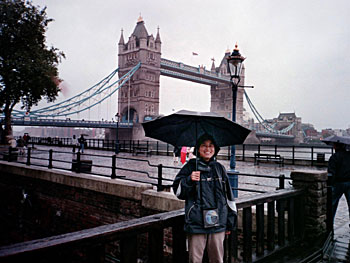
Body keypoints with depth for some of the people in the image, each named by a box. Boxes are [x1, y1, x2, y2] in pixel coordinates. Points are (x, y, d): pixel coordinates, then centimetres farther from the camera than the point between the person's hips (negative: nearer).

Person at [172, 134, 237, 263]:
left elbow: (228, 196, 15)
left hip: (218, 223, 3)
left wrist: (230, 223, 16)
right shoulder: (191, 166, 1)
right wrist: (189, 180, -19)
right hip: (196, 223, -3)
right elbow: (178, 192, 0)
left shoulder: (219, 168, 10)